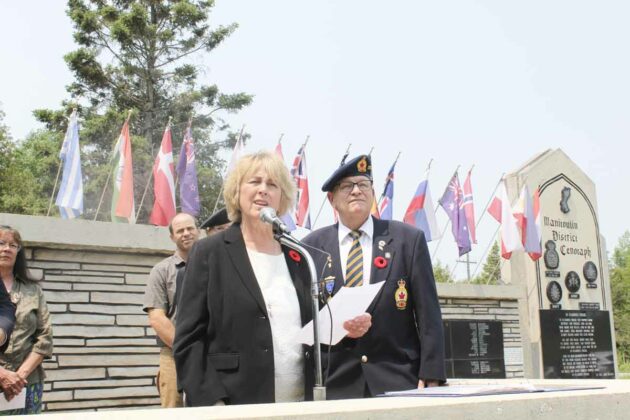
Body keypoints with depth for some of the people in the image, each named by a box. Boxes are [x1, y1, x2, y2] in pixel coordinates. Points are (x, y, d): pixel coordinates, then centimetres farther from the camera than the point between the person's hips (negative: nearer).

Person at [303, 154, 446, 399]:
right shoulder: (312, 246, 5)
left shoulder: (408, 239, 3)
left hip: (399, 382, 0)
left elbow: (428, 314, 0)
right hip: (334, 385, 1)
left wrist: (430, 377, -5)